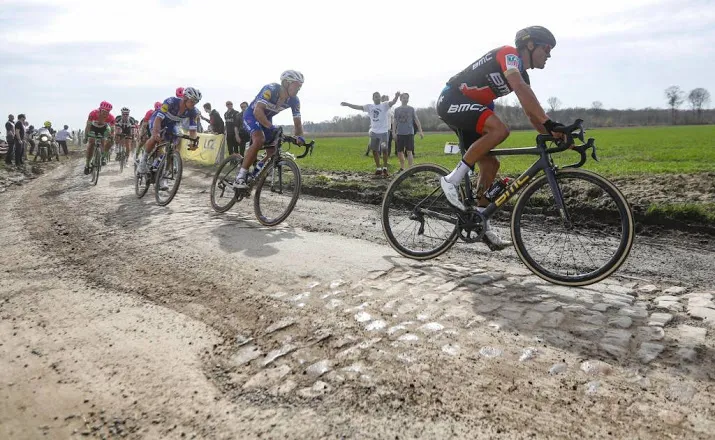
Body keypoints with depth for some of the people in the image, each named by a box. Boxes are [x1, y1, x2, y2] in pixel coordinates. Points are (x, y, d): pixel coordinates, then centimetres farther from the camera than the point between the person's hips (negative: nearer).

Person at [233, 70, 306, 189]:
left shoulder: (294, 100, -14)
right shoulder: (271, 89, -31)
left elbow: (297, 122, -12)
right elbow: (258, 111, -41)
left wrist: (299, 136, -33)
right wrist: (271, 128, -52)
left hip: (267, 119, 7)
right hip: (252, 115, -7)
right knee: (259, 140, -34)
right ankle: (240, 178, -30)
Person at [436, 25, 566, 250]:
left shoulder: (521, 75, 15)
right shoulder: (508, 54, -13)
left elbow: (531, 113, 14)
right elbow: (520, 88, -32)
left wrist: (554, 135, 1)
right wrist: (549, 123, -38)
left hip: (467, 107, 10)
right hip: (452, 100, -10)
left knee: (490, 164, 4)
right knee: (499, 129, -31)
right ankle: (452, 179, -22)